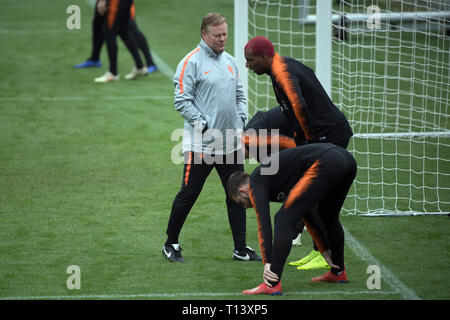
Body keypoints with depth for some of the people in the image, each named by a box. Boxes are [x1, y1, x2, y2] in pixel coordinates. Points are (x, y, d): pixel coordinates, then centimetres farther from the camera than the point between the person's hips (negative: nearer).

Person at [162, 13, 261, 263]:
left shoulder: (230, 62, 13)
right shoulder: (191, 62, -8)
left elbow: (240, 95, 22)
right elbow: (182, 101, -12)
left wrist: (241, 121, 6)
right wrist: (205, 126, -15)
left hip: (231, 144, 6)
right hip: (201, 145, -6)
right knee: (188, 194, -1)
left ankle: (241, 249, 11)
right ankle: (171, 245, 14)